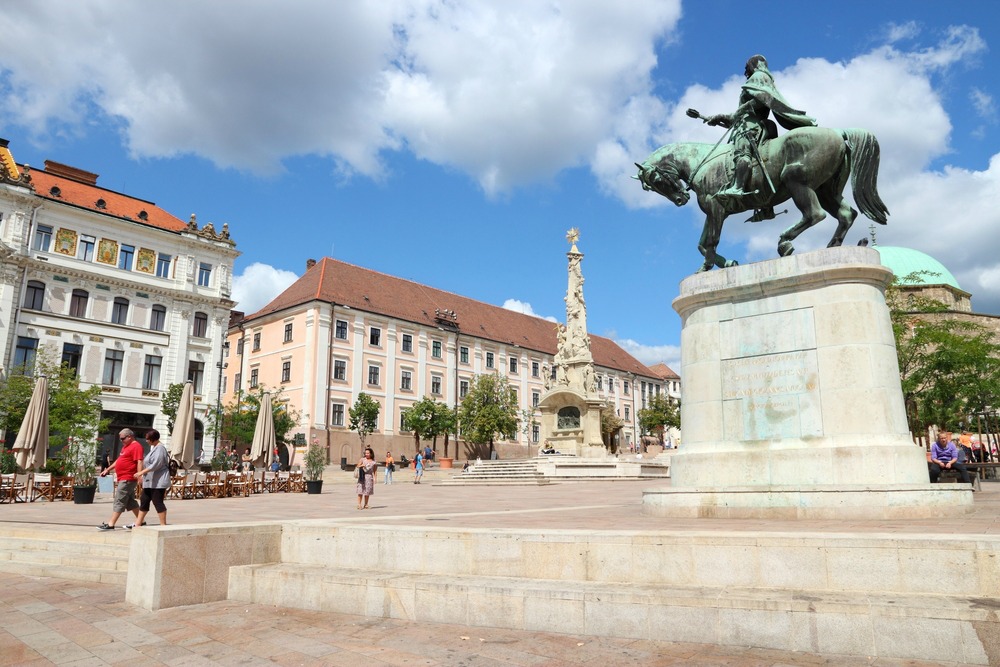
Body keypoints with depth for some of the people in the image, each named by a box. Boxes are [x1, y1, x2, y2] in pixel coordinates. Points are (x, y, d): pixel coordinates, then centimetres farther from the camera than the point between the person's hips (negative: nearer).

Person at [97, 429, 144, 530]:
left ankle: (111, 524, -5)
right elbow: (119, 460, 28)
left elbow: (139, 462, -22)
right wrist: (108, 469, 25)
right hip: (123, 479, 10)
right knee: (130, 501, 13)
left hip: (127, 479, -10)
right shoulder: (126, 446, 19)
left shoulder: (136, 446, -14)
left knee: (119, 501, -7)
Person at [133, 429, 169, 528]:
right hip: (150, 481, 10)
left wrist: (142, 472, -23)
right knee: (144, 501, 12)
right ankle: (138, 523, 20)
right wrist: (143, 475, 26)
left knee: (158, 502, -7)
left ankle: (163, 525, -1)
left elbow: (156, 464, -24)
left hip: (158, 482, -10)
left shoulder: (160, 448, -15)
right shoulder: (153, 447, 18)